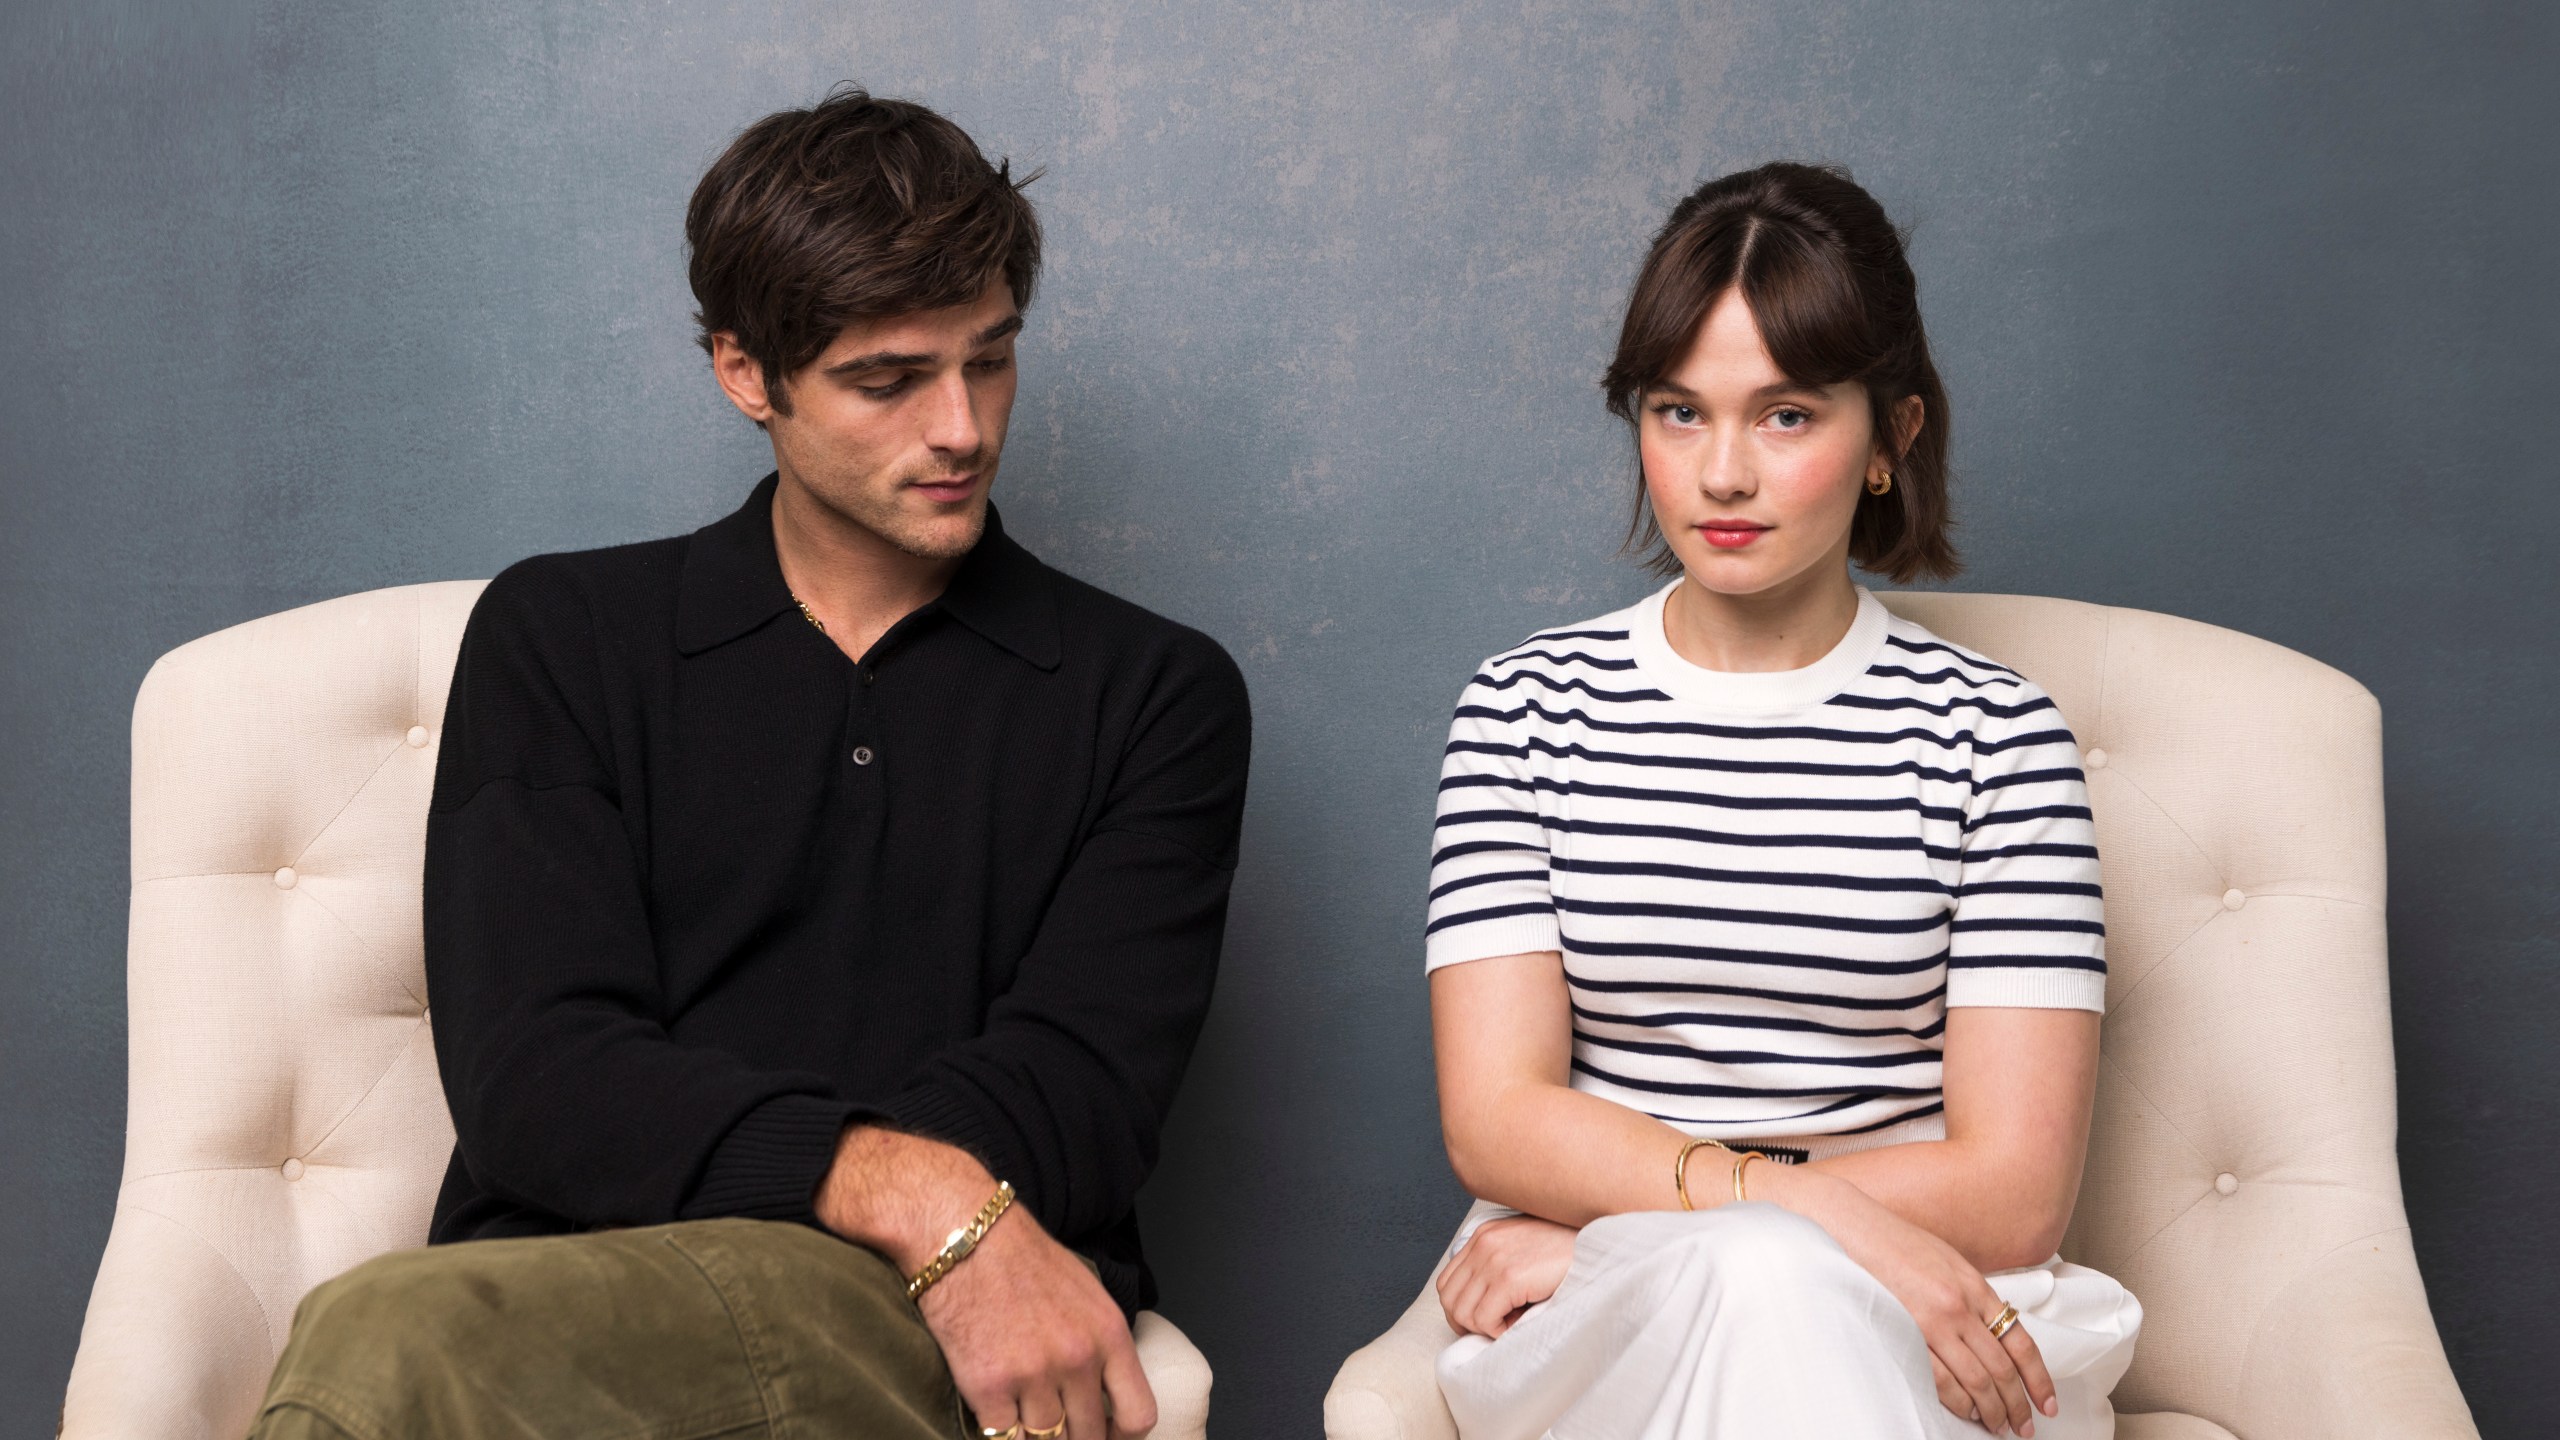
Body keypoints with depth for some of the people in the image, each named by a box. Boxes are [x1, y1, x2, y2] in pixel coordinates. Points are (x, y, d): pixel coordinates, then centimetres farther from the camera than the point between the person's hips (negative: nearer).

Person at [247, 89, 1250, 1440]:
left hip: (950, 1325, -2)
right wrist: (917, 1192, -17)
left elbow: (1074, 1105, 3)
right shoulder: (560, 637, 16)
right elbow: (535, 1077, 0)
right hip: (571, 1290, 2)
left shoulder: (1154, 694, 15)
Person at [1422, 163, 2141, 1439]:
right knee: (1764, 1281, -35)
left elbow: (2012, 1189, -4)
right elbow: (1496, 1119, -3)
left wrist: (1616, 1231, -9)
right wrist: (1795, 1205, -20)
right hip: (1592, 1337, 0)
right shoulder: (1530, 706, 7)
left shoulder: (1994, 736, 2)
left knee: (1778, 1290, -35)